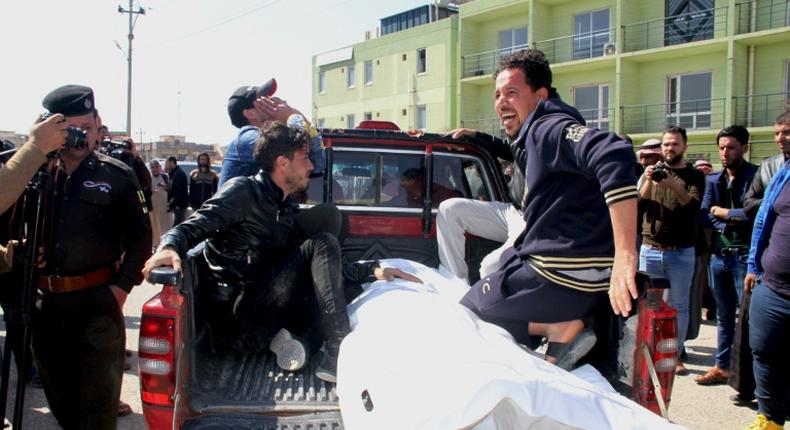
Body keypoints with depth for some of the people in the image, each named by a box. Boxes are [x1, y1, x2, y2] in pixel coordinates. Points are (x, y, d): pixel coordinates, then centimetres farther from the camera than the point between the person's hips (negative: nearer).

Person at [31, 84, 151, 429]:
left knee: (97, 400, 1)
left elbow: (140, 236, 1)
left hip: (98, 301, -3)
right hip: (45, 302, 4)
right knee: (58, 395, 17)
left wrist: (122, 286, -7)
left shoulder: (117, 175, -1)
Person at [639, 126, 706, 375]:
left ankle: (676, 355, 12)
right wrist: (648, 182, -18)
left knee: (678, 305, 3)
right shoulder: (652, 172, 9)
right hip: (650, 249, 2)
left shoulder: (694, 176, 3)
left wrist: (673, 186, -27)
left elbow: (693, 206, -12)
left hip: (681, 252, -2)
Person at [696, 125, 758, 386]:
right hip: (719, 255, 6)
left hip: (745, 256, -5)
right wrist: (731, 222, -10)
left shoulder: (756, 176, -4)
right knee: (724, 316, 14)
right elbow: (704, 217, 5)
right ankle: (722, 367, 24)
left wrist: (721, 212, -5)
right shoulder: (714, 180, 13)